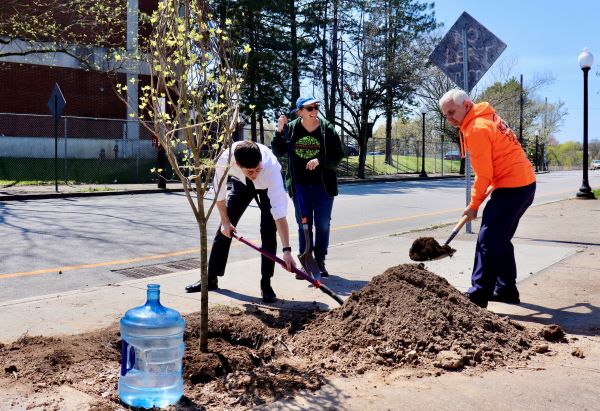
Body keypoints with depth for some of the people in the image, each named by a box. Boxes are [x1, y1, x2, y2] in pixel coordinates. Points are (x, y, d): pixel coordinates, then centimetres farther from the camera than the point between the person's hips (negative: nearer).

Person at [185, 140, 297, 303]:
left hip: (269, 186, -2)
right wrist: (225, 221, -12)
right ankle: (211, 278, 16)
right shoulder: (225, 159, -39)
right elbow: (219, 191, -18)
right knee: (225, 229, 2)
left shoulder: (271, 167, -45)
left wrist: (286, 250, -51)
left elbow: (279, 213, -47)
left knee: (268, 231, -17)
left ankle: (266, 283, -3)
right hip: (241, 183, 3)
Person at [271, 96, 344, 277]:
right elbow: (278, 152, 1)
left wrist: (319, 160, -21)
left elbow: (338, 155, -5)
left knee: (323, 225, 4)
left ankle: (320, 262, 16)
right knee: (303, 225, 8)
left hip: (323, 185, -1)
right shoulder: (291, 128, -1)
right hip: (300, 185, 1)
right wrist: (279, 131, -12)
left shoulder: (327, 129, -4)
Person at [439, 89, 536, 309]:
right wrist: (492, 189, 16)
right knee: (501, 239, 17)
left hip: (512, 188, -10)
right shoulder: (487, 117, 15)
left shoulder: (476, 128, -15)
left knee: (488, 240, -9)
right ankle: (506, 290, 24)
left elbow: (483, 174, -14)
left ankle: (478, 296, -7)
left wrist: (473, 205, -5)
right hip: (525, 183, 10)